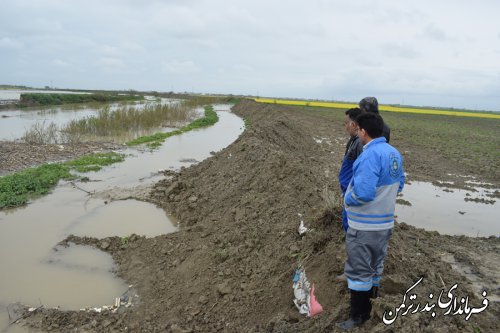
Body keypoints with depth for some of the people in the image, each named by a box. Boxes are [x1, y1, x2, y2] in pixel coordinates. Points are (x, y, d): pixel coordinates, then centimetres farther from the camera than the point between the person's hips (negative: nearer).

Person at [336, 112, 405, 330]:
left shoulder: (370, 155, -25)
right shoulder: (394, 153, 3)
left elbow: (363, 193, -30)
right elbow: (398, 186, 14)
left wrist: (347, 199, -11)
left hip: (364, 226, -8)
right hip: (386, 222, 8)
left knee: (358, 270, 5)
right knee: (375, 263, 23)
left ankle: (359, 315, 17)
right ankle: (371, 293, 41)